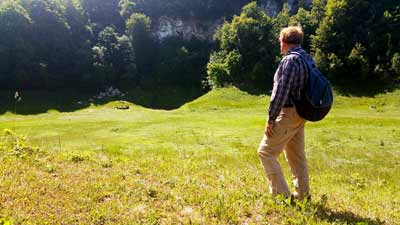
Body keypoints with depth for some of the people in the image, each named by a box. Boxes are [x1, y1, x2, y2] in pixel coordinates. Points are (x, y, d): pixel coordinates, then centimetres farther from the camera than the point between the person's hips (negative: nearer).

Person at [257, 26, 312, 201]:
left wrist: (270, 119, -17)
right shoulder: (307, 58, 13)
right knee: (296, 155, 17)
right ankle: (303, 194, 26)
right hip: (300, 114, 10)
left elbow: (281, 92, -22)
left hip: (288, 113, -10)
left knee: (266, 152, -1)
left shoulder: (289, 61, -17)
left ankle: (281, 194, 1)